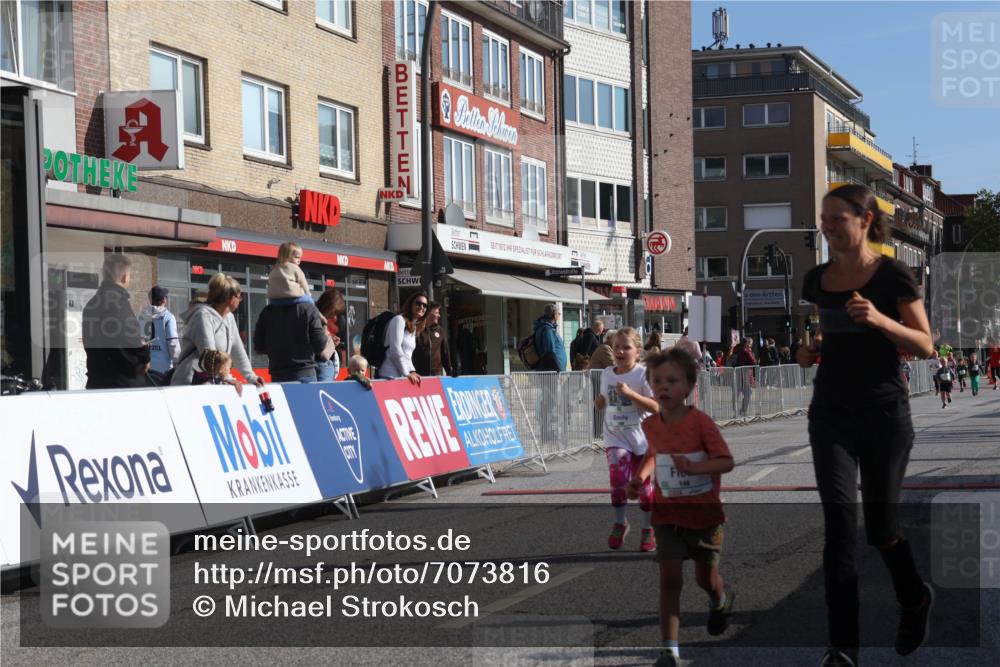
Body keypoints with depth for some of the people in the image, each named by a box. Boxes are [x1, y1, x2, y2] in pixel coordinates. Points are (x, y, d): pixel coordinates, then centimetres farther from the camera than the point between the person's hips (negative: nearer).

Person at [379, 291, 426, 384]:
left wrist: (412, 371, 4)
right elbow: (395, 349, -13)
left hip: (402, 377, 8)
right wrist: (407, 373, -13)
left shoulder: (414, 327, 22)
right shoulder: (399, 320, -4)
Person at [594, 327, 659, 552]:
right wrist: (600, 401, -3)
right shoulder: (607, 374, 4)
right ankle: (619, 523, 1)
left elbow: (656, 407, -19)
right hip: (615, 437, 3)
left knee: (643, 485, 7)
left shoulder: (642, 374, -12)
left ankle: (648, 530, 24)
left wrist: (630, 393, -29)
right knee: (618, 477, -17)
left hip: (640, 438, -3)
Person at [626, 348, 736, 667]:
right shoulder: (650, 425, 0)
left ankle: (722, 599, 51)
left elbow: (726, 461, -19)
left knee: (706, 578, 14)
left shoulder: (700, 422, -15)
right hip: (667, 513, 3)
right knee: (670, 580, -8)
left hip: (704, 512, -2)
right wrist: (640, 476, 4)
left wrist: (694, 467, -34)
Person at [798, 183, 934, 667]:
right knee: (839, 520, -10)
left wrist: (879, 319, -24)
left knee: (880, 525, 6)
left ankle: (915, 599, 38)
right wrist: (810, 351, -1)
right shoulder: (817, 280, 6)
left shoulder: (893, 276, -7)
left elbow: (925, 346, -9)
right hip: (831, 413, 3)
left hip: (885, 414, -3)